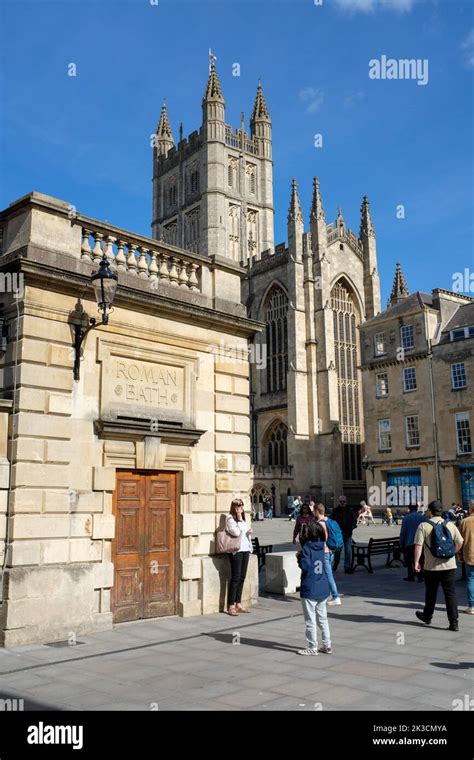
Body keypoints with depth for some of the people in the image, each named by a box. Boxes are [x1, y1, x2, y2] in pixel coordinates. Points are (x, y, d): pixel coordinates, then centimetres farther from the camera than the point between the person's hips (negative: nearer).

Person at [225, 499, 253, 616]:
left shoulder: (243, 519, 18)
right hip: (236, 550, -8)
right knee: (235, 578, -8)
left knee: (242, 577, 8)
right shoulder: (230, 519, -7)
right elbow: (236, 532, -19)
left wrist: (249, 531, 3)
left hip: (245, 549, 8)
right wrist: (239, 520, -13)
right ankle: (230, 606, -4)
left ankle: (238, 604, 15)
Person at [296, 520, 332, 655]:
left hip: (309, 590, -7)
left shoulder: (307, 547, -15)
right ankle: (327, 646, 20)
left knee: (310, 620, 3)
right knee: (322, 618, 15)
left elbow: (305, 565, -21)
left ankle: (312, 648, 9)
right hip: (322, 589, 7)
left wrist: (299, 556, -3)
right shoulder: (322, 547, 6)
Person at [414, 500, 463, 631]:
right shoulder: (450, 525, 4)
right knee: (450, 593, 4)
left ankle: (427, 616, 32)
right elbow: (459, 543, 5)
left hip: (431, 566, -2)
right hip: (449, 565, 2)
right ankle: (454, 622, 0)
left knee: (431, 593, 14)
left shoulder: (423, 526, -6)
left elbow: (418, 545, -13)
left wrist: (416, 562, -8)